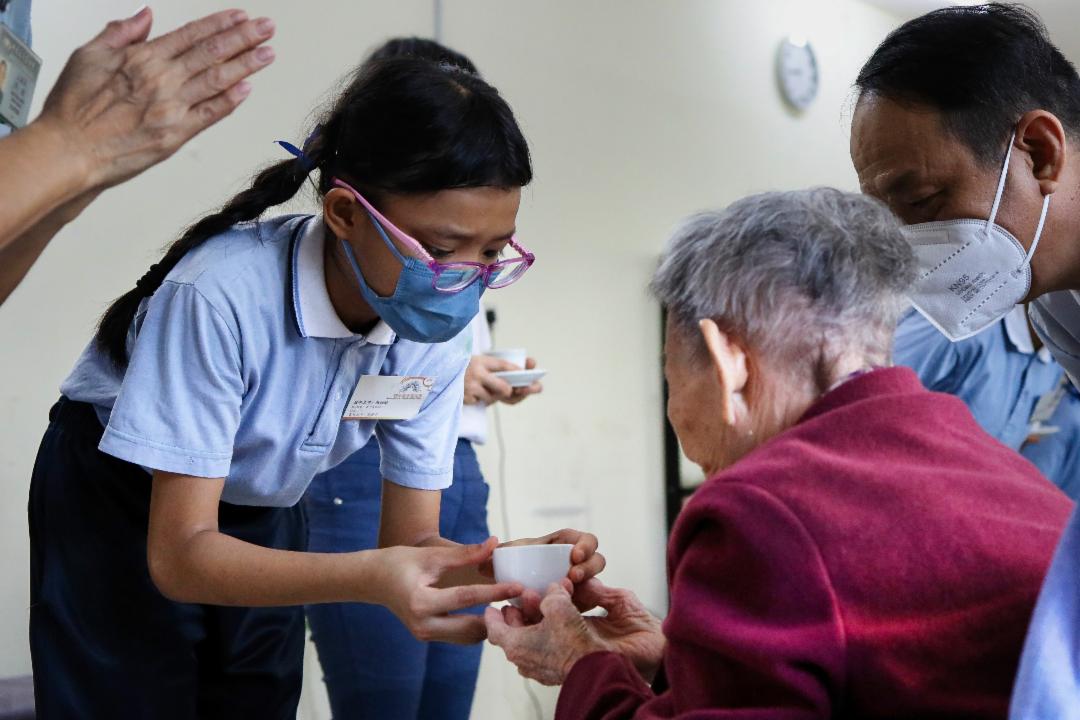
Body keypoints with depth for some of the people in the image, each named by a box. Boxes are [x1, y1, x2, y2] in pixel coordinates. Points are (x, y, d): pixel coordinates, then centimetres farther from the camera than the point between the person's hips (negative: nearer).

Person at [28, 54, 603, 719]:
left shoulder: (437, 330, -18)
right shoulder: (223, 293, -36)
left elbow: (411, 539, -13)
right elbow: (179, 553, -34)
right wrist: (370, 578, -49)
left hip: (265, 516, 4)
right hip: (122, 505, -4)